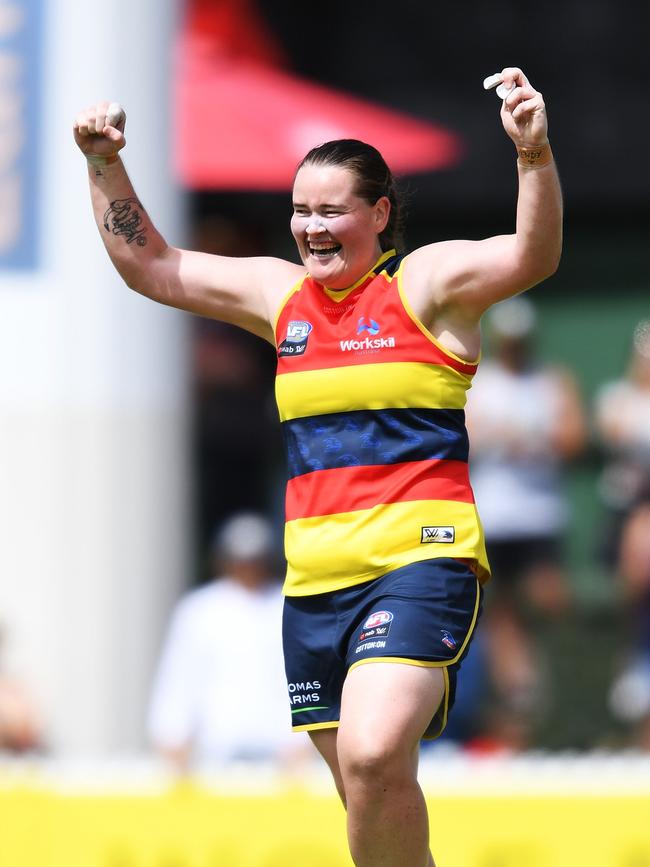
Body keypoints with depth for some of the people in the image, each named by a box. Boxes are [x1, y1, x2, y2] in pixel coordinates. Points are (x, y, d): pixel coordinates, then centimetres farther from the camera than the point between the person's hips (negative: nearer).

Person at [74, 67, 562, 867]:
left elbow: (531, 257, -20)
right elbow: (149, 266, 23)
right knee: (367, 796, 8)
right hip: (315, 579, 7)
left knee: (373, 756, -27)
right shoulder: (280, 295, 15)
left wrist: (534, 156, -35)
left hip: (420, 560, -7)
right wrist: (105, 166, 13)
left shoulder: (426, 282, -3)